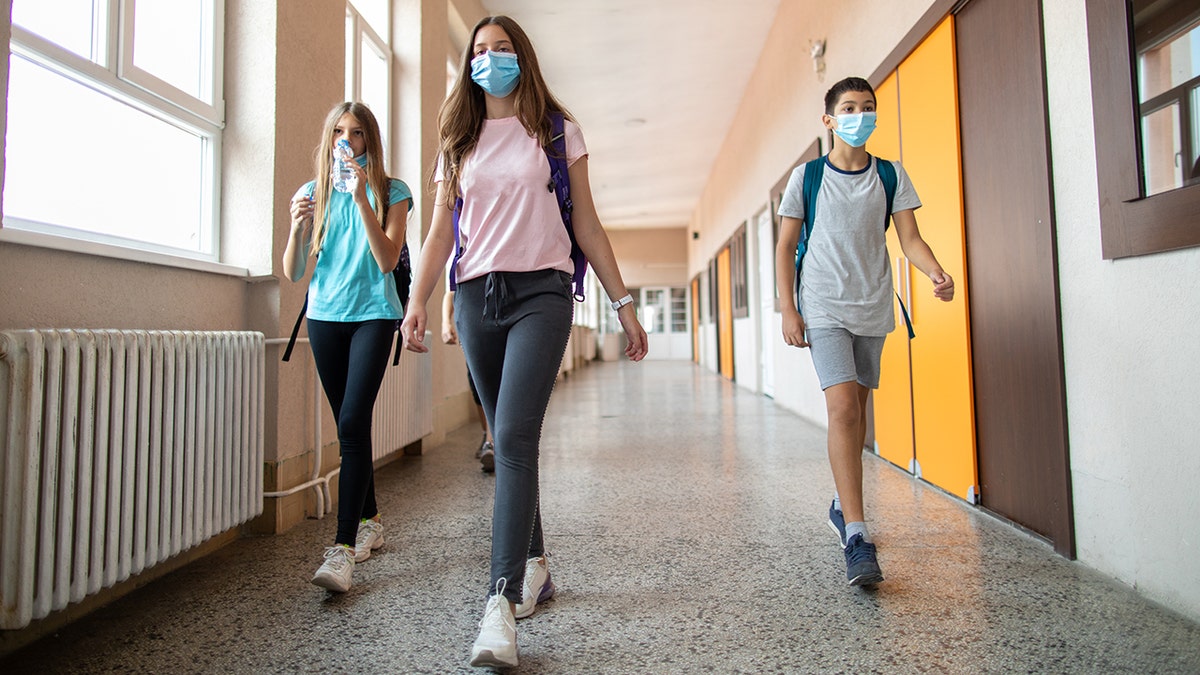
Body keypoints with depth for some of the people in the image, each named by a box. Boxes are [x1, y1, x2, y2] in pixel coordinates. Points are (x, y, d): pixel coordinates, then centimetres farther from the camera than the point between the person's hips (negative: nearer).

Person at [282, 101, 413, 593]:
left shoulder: (390, 193, 2)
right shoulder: (313, 193, 10)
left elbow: (387, 260, -12)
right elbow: (293, 274, 6)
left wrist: (362, 198, -17)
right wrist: (297, 227, -12)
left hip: (373, 315, -4)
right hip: (325, 316, 4)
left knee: (353, 423, -16)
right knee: (350, 426, 9)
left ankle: (344, 548, -14)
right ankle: (370, 521, 25)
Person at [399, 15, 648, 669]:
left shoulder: (557, 132, 10)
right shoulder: (458, 141, 17)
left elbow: (587, 226, 7)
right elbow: (441, 230, 10)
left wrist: (623, 303, 2)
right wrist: (417, 300, -6)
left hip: (540, 293, -3)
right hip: (476, 297, 4)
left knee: (514, 438, -17)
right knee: (510, 443, 9)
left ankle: (502, 601, -13)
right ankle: (535, 565, 26)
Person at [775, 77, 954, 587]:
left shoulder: (891, 176, 9)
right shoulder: (807, 176, 2)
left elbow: (910, 239, 3)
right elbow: (785, 247, 2)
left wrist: (937, 273, -18)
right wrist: (788, 309, -7)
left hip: (873, 309, 4)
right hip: (824, 309, -4)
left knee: (858, 410, 11)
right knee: (842, 408, -17)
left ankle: (842, 506, 30)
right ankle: (856, 537, -16)